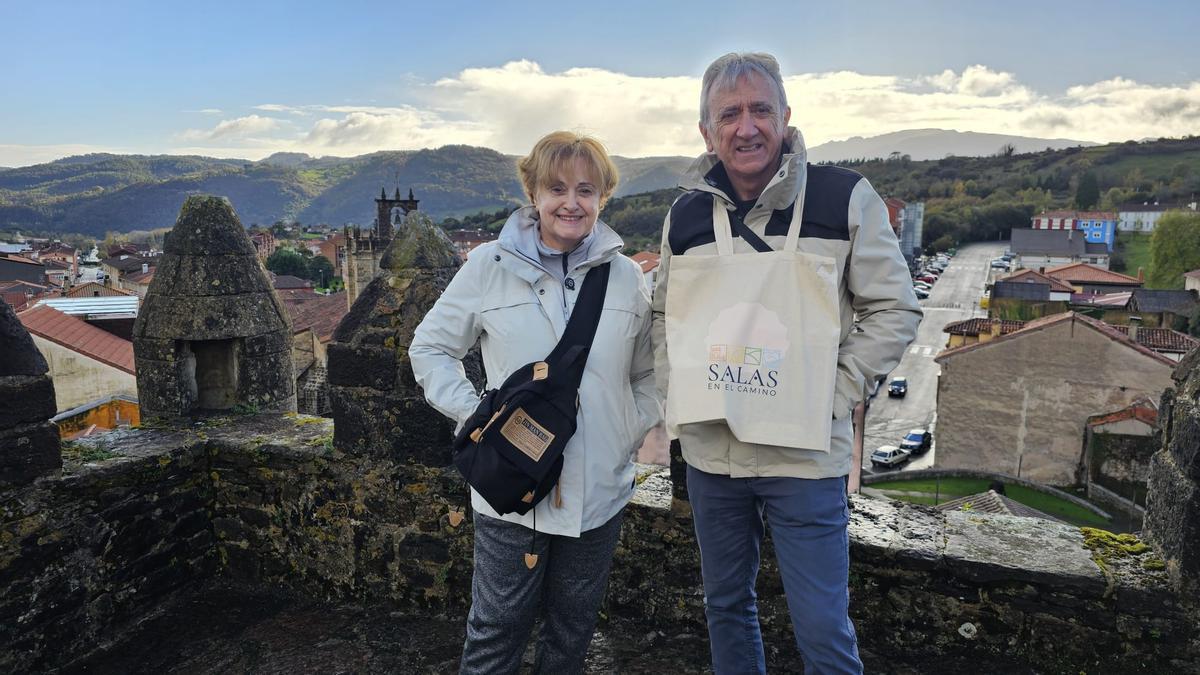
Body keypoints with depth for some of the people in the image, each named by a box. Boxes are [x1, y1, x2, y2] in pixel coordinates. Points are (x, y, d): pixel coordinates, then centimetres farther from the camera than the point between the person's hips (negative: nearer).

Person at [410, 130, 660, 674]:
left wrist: (633, 432, 2)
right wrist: (475, 413, -8)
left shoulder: (625, 276, 3)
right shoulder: (491, 265, -4)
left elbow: (648, 371, 14)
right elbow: (430, 347, 3)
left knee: (573, 630, 19)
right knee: (497, 630, 9)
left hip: (600, 492, 3)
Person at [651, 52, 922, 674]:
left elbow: (894, 310, -3)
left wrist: (833, 397, -11)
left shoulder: (845, 198, -6)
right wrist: (674, 389, 3)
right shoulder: (686, 213, 4)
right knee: (725, 605, 20)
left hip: (805, 455, -3)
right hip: (708, 452, 4)